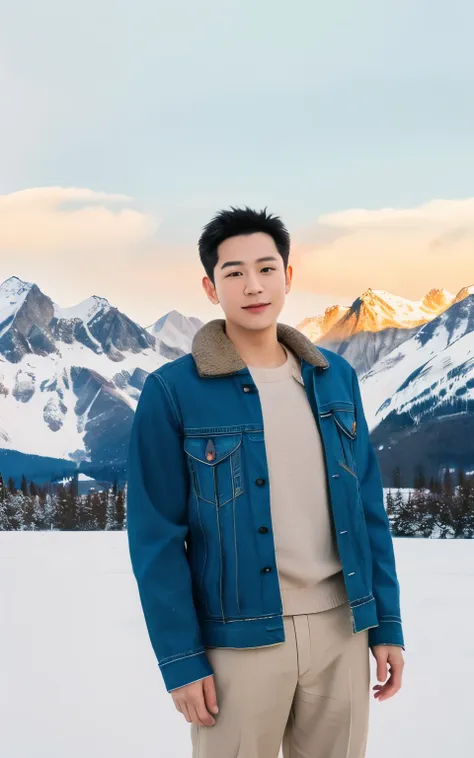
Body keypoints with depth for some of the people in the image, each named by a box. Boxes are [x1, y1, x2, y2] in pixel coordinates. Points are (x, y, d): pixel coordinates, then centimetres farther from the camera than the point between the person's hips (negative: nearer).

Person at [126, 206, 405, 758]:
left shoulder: (335, 377, 5)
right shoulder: (172, 392, -8)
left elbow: (368, 509, 8)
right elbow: (156, 535, -7)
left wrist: (386, 623, 5)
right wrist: (181, 659, -10)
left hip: (342, 628, 4)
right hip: (238, 640, -4)